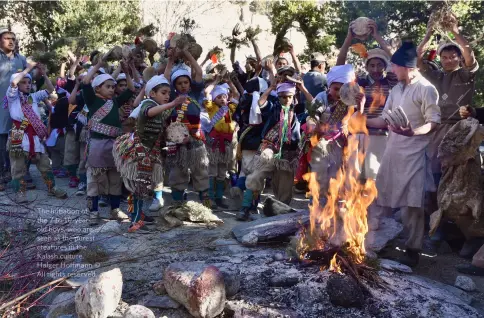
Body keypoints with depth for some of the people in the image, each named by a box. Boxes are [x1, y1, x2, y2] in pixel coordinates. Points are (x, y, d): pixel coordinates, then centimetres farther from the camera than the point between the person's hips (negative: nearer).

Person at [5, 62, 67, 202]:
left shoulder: (34, 97, 16)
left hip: (35, 136, 4)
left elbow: (50, 90, 11)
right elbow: (13, 82, -15)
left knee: (45, 164, 10)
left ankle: (52, 188, 22)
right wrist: (28, 69, -12)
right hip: (19, 136, -4)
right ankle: (20, 192, 12)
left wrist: (44, 75, -1)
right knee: (18, 167, 2)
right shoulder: (13, 96, 3)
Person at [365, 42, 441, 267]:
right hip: (393, 151, 7)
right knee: (389, 198, 11)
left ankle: (412, 249, 8)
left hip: (414, 152, -7)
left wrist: (412, 132, -30)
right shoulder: (396, 89, 15)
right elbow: (385, 120, 16)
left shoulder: (426, 89, -8)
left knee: (412, 202, -3)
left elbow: (434, 122, -13)